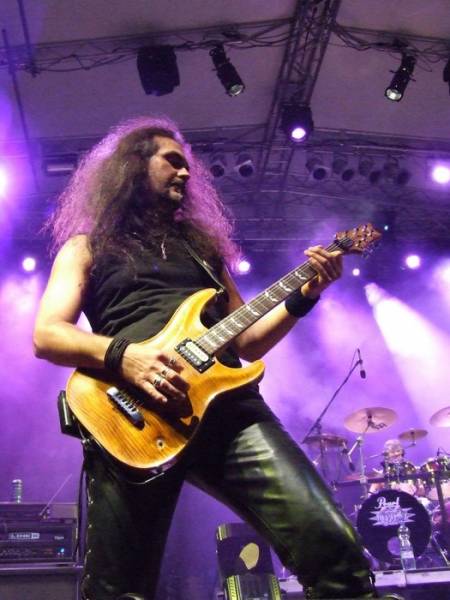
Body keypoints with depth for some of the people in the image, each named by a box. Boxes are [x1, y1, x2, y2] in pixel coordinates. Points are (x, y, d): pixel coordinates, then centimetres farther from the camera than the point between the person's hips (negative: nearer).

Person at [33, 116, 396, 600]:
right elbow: (46, 334, 3)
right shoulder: (87, 246, 18)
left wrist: (303, 296, 11)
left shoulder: (202, 244, 28)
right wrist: (122, 355, -15)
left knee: (331, 545, -14)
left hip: (225, 403, 3)